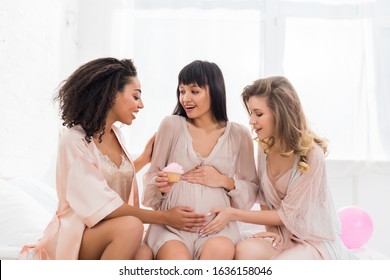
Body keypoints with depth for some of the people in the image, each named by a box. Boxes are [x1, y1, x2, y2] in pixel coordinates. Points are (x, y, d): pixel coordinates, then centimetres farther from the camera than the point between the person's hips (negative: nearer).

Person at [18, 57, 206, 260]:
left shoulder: (116, 134, 7)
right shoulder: (75, 141, -16)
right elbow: (104, 208, -20)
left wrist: (145, 158, 19)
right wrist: (164, 217, -17)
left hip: (110, 232, 6)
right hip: (74, 235, -5)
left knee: (143, 255, -25)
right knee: (131, 226, -33)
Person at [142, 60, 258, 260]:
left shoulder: (239, 134, 5)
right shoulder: (171, 125, 3)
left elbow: (251, 190, 11)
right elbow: (151, 177, 9)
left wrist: (225, 181, -8)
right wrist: (161, 186, -14)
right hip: (172, 225, 0)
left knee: (219, 252, -33)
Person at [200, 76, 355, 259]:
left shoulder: (311, 155, -20)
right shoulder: (265, 147, -2)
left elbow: (287, 215, -14)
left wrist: (233, 214, -16)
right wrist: (271, 230, -9)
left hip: (316, 241, -4)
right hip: (282, 236, 4)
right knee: (245, 250, -27)